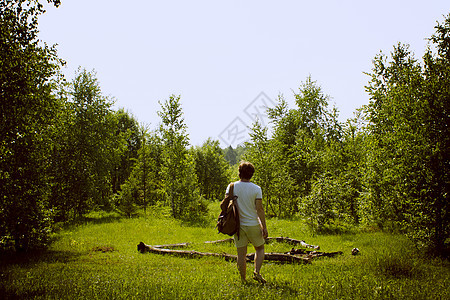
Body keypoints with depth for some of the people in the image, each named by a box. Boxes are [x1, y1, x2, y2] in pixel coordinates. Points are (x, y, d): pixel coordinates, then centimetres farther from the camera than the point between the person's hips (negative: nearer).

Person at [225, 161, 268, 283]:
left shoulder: (231, 187, -1)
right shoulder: (256, 189, -7)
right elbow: (259, 209, -10)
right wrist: (264, 227, -5)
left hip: (238, 225, 2)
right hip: (253, 224, -2)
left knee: (241, 254, 8)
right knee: (259, 248, 18)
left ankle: (243, 280, 12)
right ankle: (257, 272, 2)